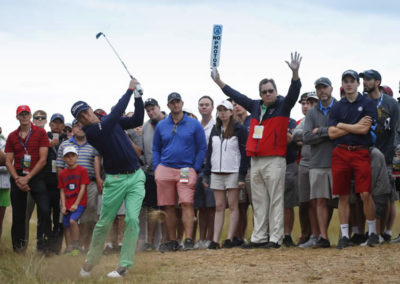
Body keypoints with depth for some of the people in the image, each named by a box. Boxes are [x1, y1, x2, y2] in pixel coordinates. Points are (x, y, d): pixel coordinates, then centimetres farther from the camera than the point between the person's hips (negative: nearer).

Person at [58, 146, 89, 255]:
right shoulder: (62, 173, 9)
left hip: (79, 203, -5)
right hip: (67, 204, 5)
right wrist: (63, 206, -3)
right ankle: (69, 248, 13)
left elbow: (83, 188, -6)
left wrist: (76, 204, -12)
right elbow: (62, 191, 9)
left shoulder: (82, 170, -3)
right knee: (66, 226, 4)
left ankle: (76, 246, -16)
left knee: (72, 220, -23)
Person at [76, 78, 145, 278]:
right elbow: (117, 111, -18)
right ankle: (89, 262, 18)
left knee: (132, 219, -10)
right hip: (115, 180, -4)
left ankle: (124, 265, -8)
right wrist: (130, 89, -12)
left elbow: (137, 120, 7)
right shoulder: (91, 132, -12)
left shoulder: (111, 121, 8)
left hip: (136, 177, 4)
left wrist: (138, 96, -5)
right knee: (104, 223, 2)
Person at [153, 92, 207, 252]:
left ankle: (188, 240, -15)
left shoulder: (194, 124, 4)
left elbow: (202, 148, 4)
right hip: (165, 169, 3)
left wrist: (195, 169, -4)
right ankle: (172, 242, 9)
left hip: (186, 170, -2)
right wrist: (156, 169, 5)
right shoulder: (161, 126, 11)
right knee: (168, 207, 3)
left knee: (187, 204, -14)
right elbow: (156, 149, 16)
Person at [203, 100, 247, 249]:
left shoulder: (239, 129, -3)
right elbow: (209, 152, 16)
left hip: (233, 173, -5)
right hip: (216, 173, 5)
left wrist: (242, 175, -12)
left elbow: (244, 152, -6)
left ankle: (230, 239, -2)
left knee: (233, 206, -2)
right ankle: (215, 240, 0)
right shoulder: (215, 130, 14)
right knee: (219, 207, 3)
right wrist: (206, 174, 10)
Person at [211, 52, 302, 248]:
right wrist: (219, 82, 33)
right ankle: (259, 238, 11)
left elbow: (294, 92, -14)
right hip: (255, 161, 6)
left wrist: (295, 73, -30)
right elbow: (237, 96, 27)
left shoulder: (283, 106, 2)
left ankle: (275, 238, -6)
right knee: (259, 202, 8)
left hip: (274, 160, -6)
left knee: (275, 200, -5)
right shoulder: (255, 106, 16)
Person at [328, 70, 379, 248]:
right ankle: (344, 235, 8)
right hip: (340, 153, 3)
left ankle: (372, 232, 2)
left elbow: (364, 129, -9)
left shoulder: (368, 104, 3)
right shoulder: (337, 107, 13)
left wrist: (342, 125, -1)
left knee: (365, 194, -10)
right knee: (343, 196, 3)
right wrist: (355, 126, -3)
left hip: (361, 153, -3)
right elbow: (331, 133, 3)